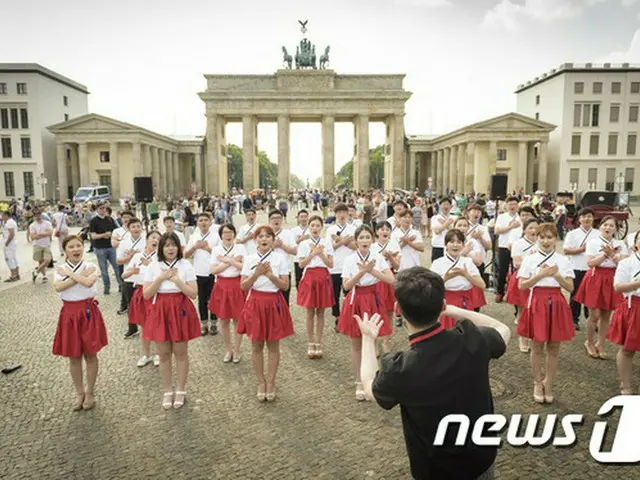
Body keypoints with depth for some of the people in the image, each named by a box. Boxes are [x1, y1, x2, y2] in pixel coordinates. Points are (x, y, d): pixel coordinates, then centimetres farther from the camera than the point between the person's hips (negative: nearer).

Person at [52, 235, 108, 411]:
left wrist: (69, 273, -16)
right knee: (73, 356, 11)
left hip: (88, 311, -2)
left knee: (90, 355, 6)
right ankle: (79, 393, 28)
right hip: (69, 313, 2)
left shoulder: (90, 266, -4)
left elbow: (88, 282, -25)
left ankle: (89, 393, 22)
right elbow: (58, 287, -17)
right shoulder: (60, 269, 2)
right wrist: (79, 275, -20)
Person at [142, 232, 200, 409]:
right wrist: (161, 278, -17)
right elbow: (146, 294, -7)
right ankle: (167, 391, 25)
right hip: (159, 312, 1)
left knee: (180, 353, 8)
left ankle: (180, 390, 24)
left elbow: (193, 294, -9)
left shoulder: (186, 266, -5)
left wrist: (176, 279, -18)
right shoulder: (153, 267, -1)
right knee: (164, 354, 10)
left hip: (180, 311, -1)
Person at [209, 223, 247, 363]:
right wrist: (232, 262, -13)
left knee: (237, 320, 5)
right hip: (221, 286, 2)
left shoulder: (240, 248, -2)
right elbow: (213, 270, -7)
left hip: (237, 285, -2)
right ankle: (228, 349, 26)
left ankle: (236, 350, 20)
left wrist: (227, 260, -15)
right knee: (223, 320, 9)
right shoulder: (216, 249, 2)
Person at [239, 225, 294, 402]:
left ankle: (271, 382, 22)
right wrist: (257, 273, -17)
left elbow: (285, 286, -6)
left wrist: (270, 274, -19)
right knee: (256, 345, 8)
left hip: (274, 303, -1)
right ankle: (261, 382, 24)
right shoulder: (249, 259, 0)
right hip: (255, 303, 1)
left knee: (273, 345, 8)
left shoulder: (280, 258, -3)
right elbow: (243, 286, -3)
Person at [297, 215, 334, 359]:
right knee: (310, 312, 4)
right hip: (309, 276, -1)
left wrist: (320, 253, -15)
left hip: (323, 277, 1)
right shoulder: (304, 244, 3)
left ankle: (318, 344, 15)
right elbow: (301, 264, -4)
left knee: (320, 312, 6)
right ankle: (310, 344, 14)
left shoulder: (327, 242, 4)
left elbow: (330, 264, -1)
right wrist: (313, 253, -14)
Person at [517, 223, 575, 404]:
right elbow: (522, 285, -7)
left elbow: (570, 287, 1)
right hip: (537, 302, -2)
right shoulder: (529, 259, -2)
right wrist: (541, 275, -16)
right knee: (537, 347, 6)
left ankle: (548, 385, 25)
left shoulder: (563, 260, 4)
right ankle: (537, 384, 22)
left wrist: (557, 275, -14)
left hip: (557, 303, 2)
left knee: (554, 348, 9)